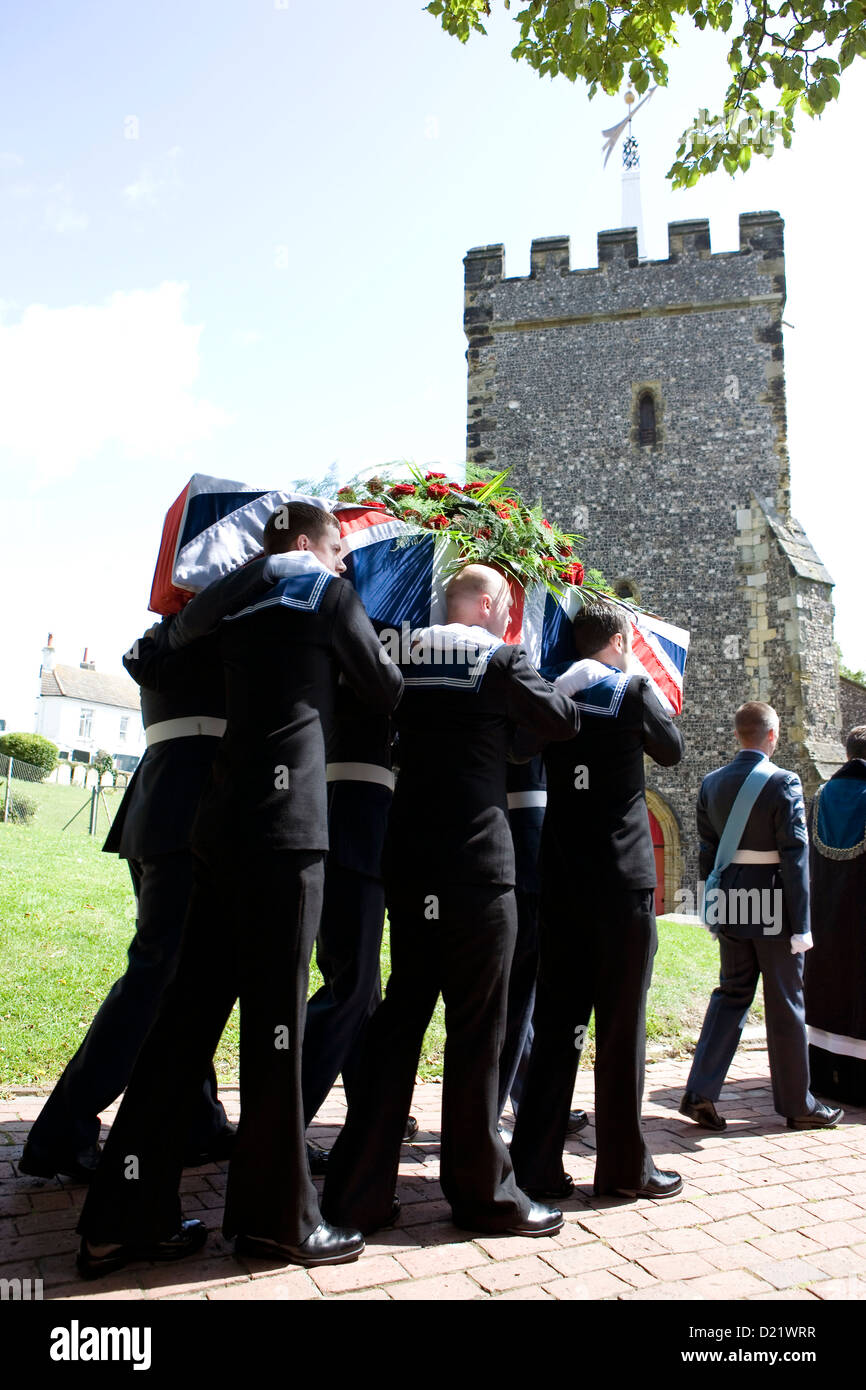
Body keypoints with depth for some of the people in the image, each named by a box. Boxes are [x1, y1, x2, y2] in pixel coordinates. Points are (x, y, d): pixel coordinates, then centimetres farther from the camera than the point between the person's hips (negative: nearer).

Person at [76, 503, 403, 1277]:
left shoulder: (243, 607, 21)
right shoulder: (330, 596, 4)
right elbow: (385, 689, 11)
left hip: (224, 823, 7)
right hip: (285, 826, -7)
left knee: (190, 1011, 8)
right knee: (275, 1018, -1)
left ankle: (127, 1213, 14)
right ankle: (275, 1214, 10)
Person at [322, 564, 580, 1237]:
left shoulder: (409, 659, 12)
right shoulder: (500, 660, -4)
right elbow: (563, 720, 2)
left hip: (409, 866, 6)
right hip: (478, 863, -6)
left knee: (399, 1018, 12)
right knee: (478, 1029, 4)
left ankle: (357, 1189, 16)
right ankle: (483, 1192, 15)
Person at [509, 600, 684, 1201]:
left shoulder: (554, 692, 5)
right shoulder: (632, 689, -6)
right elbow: (673, 750, 9)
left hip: (562, 880, 4)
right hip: (623, 879, -4)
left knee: (557, 1021, 10)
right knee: (622, 1022, 5)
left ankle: (535, 1162, 13)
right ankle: (623, 1163, 15)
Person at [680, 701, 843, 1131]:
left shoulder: (711, 783, 4)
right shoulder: (783, 782, -13)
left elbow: (706, 852, 8)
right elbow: (795, 857, -14)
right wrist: (801, 925, -10)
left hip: (731, 905, 5)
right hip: (773, 906, -5)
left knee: (731, 994, 14)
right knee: (785, 1005, 8)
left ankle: (700, 1093, 7)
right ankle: (797, 1104, 22)